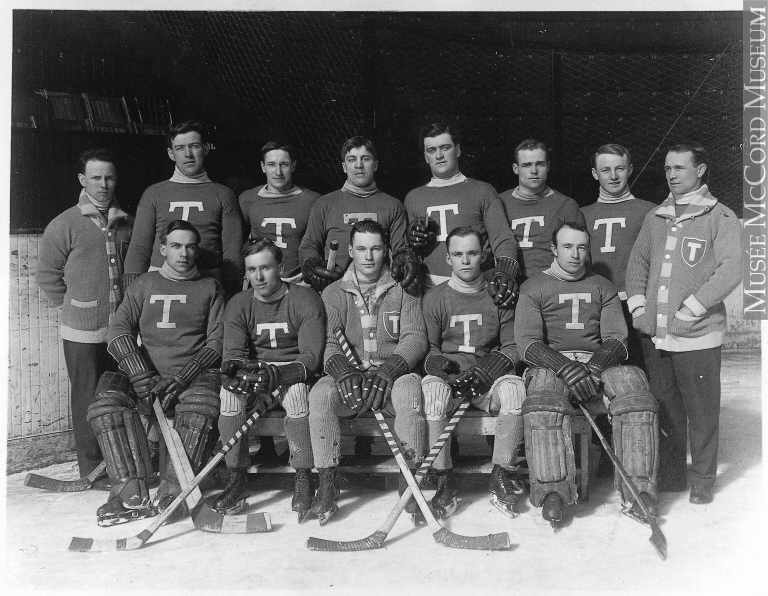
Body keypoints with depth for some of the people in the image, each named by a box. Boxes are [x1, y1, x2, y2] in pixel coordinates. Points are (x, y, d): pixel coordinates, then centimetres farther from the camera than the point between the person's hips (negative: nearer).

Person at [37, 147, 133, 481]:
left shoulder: (127, 223, 9)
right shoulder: (65, 225, -4)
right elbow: (47, 276, -1)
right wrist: (74, 306, 0)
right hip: (82, 332, -4)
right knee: (88, 399, 5)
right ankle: (92, 470, 17)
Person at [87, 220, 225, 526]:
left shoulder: (210, 288, 13)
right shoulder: (144, 285, 18)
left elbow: (217, 341, 3)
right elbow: (119, 330, 6)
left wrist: (182, 378, -12)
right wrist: (142, 376, -11)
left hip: (194, 376, -2)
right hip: (146, 373, 3)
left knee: (201, 406, -34)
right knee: (106, 401, -25)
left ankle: (171, 492, -30)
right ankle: (131, 493, -27)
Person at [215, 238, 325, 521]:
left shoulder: (305, 300, -10)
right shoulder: (238, 305, 2)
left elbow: (310, 357, -19)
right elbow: (234, 351, -8)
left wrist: (277, 374, -37)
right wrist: (233, 367, -33)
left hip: (296, 373, -3)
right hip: (254, 371, 3)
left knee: (296, 389, -36)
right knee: (229, 389, -28)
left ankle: (303, 480, -24)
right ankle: (236, 479, -18)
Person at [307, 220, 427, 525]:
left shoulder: (404, 290, 9)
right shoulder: (333, 293, 12)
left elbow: (415, 338, -2)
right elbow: (328, 342, 1)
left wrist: (389, 370, -21)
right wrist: (342, 370, -22)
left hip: (393, 374, -1)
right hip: (348, 376, 1)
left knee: (409, 388, -35)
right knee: (320, 393, -30)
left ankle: (409, 480, -22)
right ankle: (327, 485, -18)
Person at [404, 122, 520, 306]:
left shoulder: (482, 191, 9)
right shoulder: (413, 198, 17)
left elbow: (502, 238, 0)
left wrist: (506, 270, -19)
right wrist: (412, 243, 1)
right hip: (430, 290, 2)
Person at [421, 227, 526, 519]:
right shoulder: (434, 298, 8)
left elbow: (512, 347, 5)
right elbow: (428, 347, 6)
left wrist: (485, 371, -12)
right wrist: (440, 366, -16)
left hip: (490, 376, 0)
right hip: (448, 374, 0)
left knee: (514, 386, -32)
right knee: (431, 386, -34)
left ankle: (502, 476, -20)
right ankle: (444, 480, -25)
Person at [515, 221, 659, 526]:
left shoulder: (603, 287, 19)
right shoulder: (534, 288, 9)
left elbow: (617, 338, 7)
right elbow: (527, 342, -4)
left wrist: (593, 367, -15)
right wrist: (566, 368, -22)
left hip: (599, 361, 2)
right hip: (549, 363, -2)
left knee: (633, 383, -29)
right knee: (543, 399, -36)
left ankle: (637, 488, -27)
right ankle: (552, 490, -33)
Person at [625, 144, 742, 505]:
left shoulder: (721, 218, -2)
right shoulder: (655, 218, 13)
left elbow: (731, 270, -12)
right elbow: (637, 262, 17)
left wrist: (689, 310, -17)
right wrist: (638, 305, 3)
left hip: (697, 336, -4)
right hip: (655, 335, 5)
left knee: (702, 413, 5)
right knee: (665, 411, 13)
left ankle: (702, 482, 21)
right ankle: (670, 478, 27)